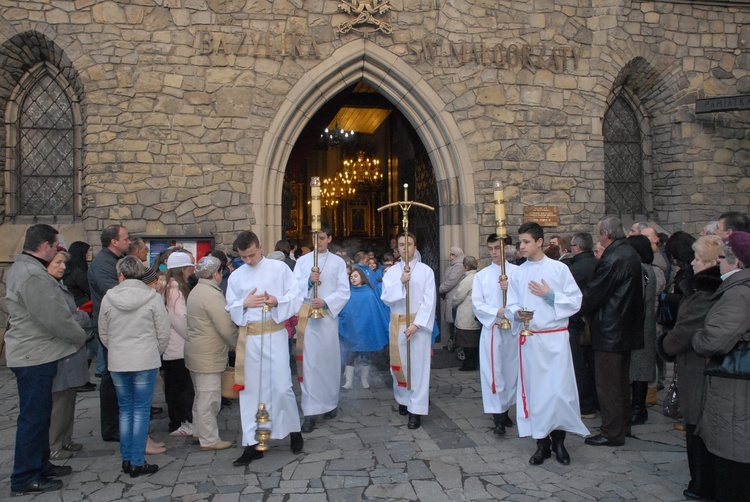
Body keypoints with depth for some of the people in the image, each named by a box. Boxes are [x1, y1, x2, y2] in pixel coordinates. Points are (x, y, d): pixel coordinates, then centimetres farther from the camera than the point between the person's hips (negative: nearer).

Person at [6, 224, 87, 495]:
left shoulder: (20, 268, 12)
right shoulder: (33, 275, -23)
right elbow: (54, 318, -23)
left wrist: (76, 319, 10)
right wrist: (80, 337, -8)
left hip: (32, 353, 11)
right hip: (35, 357, -11)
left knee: (39, 414, 19)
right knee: (33, 417, 0)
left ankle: (40, 465, 31)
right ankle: (25, 478, 12)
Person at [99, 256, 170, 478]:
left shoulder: (108, 298, -2)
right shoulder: (152, 297, -9)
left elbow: (103, 334, 7)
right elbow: (163, 333, -5)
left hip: (117, 362, 3)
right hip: (145, 362, -3)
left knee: (125, 410, 13)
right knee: (141, 411, 3)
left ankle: (127, 460, 20)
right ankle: (138, 463, 7)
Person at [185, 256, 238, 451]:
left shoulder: (196, 291, 11)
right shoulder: (212, 294, -20)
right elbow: (226, 327, -21)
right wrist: (237, 344, -4)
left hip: (195, 352, 10)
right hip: (209, 356, -10)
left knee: (201, 395, 22)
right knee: (209, 397, -1)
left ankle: (199, 431, 34)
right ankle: (209, 440, 8)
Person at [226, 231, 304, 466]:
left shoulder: (279, 268, 1)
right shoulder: (236, 276, 11)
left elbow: (296, 297, -1)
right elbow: (231, 309, 12)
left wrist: (277, 301, -18)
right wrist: (244, 303, -8)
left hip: (274, 334, -3)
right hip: (248, 337, 3)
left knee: (281, 386, -5)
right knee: (251, 390, 7)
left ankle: (294, 431, 20)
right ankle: (253, 444, 17)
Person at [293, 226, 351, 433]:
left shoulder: (338, 262, 6)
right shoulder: (302, 260, 10)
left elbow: (344, 292, 0)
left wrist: (325, 303, -14)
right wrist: (308, 281, -15)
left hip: (328, 315, 0)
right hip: (306, 315, 0)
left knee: (329, 359, 7)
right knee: (309, 361, -3)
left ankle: (330, 403, 24)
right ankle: (311, 412, 0)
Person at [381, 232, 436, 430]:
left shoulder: (426, 271, -1)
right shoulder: (391, 271, 6)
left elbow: (429, 301, -7)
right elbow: (386, 298, -5)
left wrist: (416, 324, -16)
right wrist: (401, 282, -21)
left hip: (419, 323, -3)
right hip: (397, 323, 3)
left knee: (418, 365, -3)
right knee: (399, 363, 10)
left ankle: (416, 410, 2)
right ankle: (404, 399, 30)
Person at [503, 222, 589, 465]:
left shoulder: (559, 268, 0)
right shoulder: (517, 274, 7)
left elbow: (575, 301, -2)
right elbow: (512, 306, 6)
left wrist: (550, 295, -13)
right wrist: (515, 313, -15)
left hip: (556, 337, -2)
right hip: (529, 339, 2)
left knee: (560, 390, -4)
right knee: (534, 390, 6)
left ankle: (558, 440, 17)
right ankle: (542, 442, 19)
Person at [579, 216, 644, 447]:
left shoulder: (612, 260, -22)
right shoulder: (631, 254, 8)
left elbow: (593, 293, -18)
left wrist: (576, 309, 0)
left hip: (609, 331, -10)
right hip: (626, 328, 10)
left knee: (607, 384, 0)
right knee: (621, 380, 20)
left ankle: (612, 433, 8)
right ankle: (623, 424, 33)